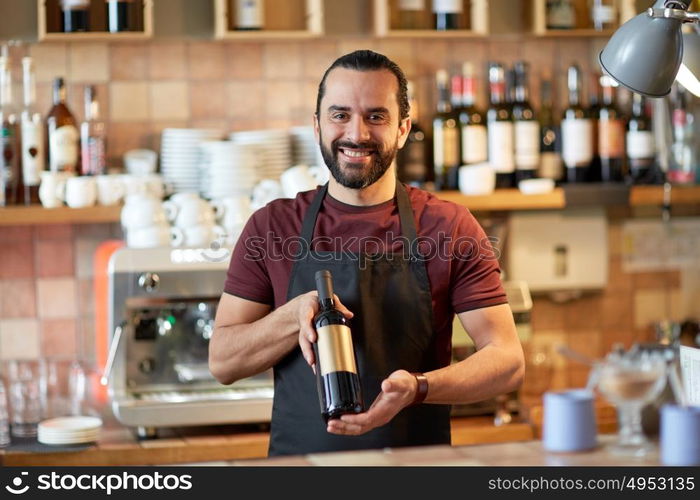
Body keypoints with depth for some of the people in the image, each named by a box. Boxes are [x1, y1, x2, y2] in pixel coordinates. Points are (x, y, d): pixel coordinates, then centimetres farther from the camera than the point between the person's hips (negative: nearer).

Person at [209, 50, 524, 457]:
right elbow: (222, 362, 5)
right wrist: (296, 315, -12)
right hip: (299, 459, 1)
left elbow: (508, 361, -1)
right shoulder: (272, 227, 6)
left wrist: (417, 388, -18)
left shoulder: (450, 228, 2)